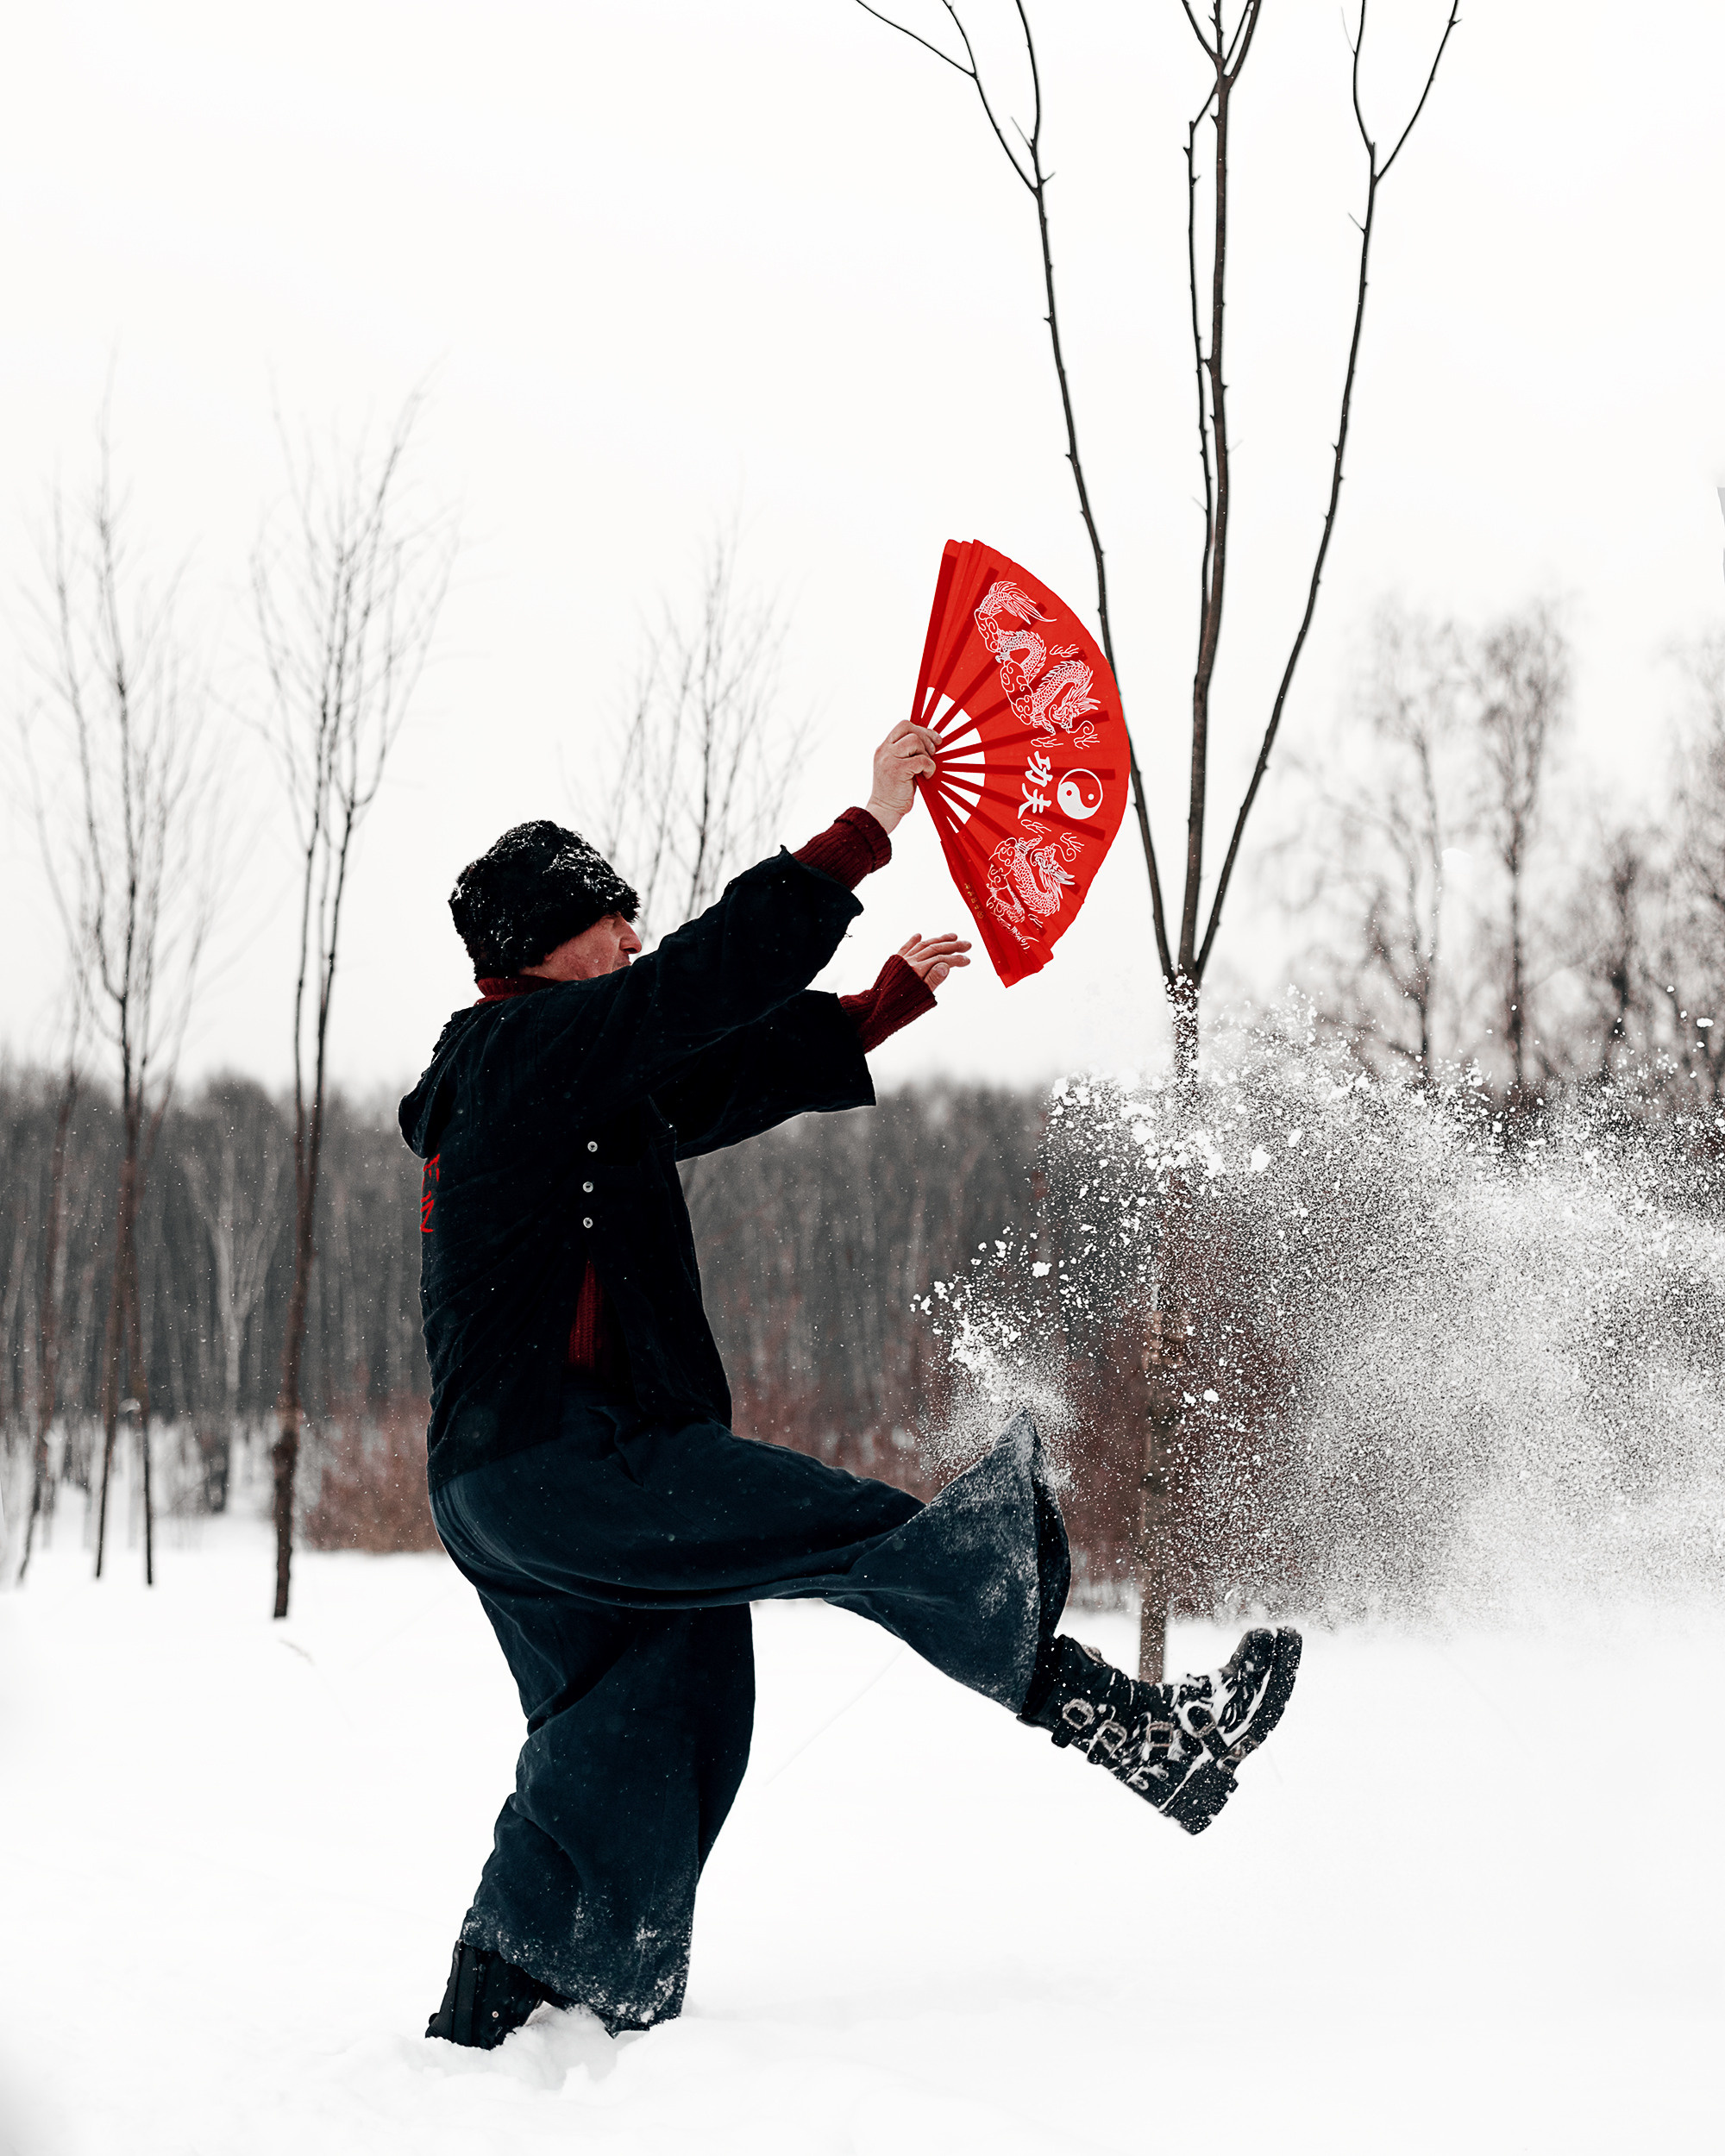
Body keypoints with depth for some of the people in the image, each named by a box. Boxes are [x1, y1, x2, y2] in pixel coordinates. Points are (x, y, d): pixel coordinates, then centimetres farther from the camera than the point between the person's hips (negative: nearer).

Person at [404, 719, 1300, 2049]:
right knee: (866, 1535, -16)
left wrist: (897, 996, 23)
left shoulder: (574, 1086, 23)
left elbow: (745, 1071, 27)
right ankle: (1142, 1735, -21)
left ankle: (483, 2026, 19)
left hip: (508, 1484, 11)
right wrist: (872, 826, -16)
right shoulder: (520, 1045, -7)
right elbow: (708, 980, -18)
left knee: (625, 1741, 14)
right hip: (561, 1455, -11)